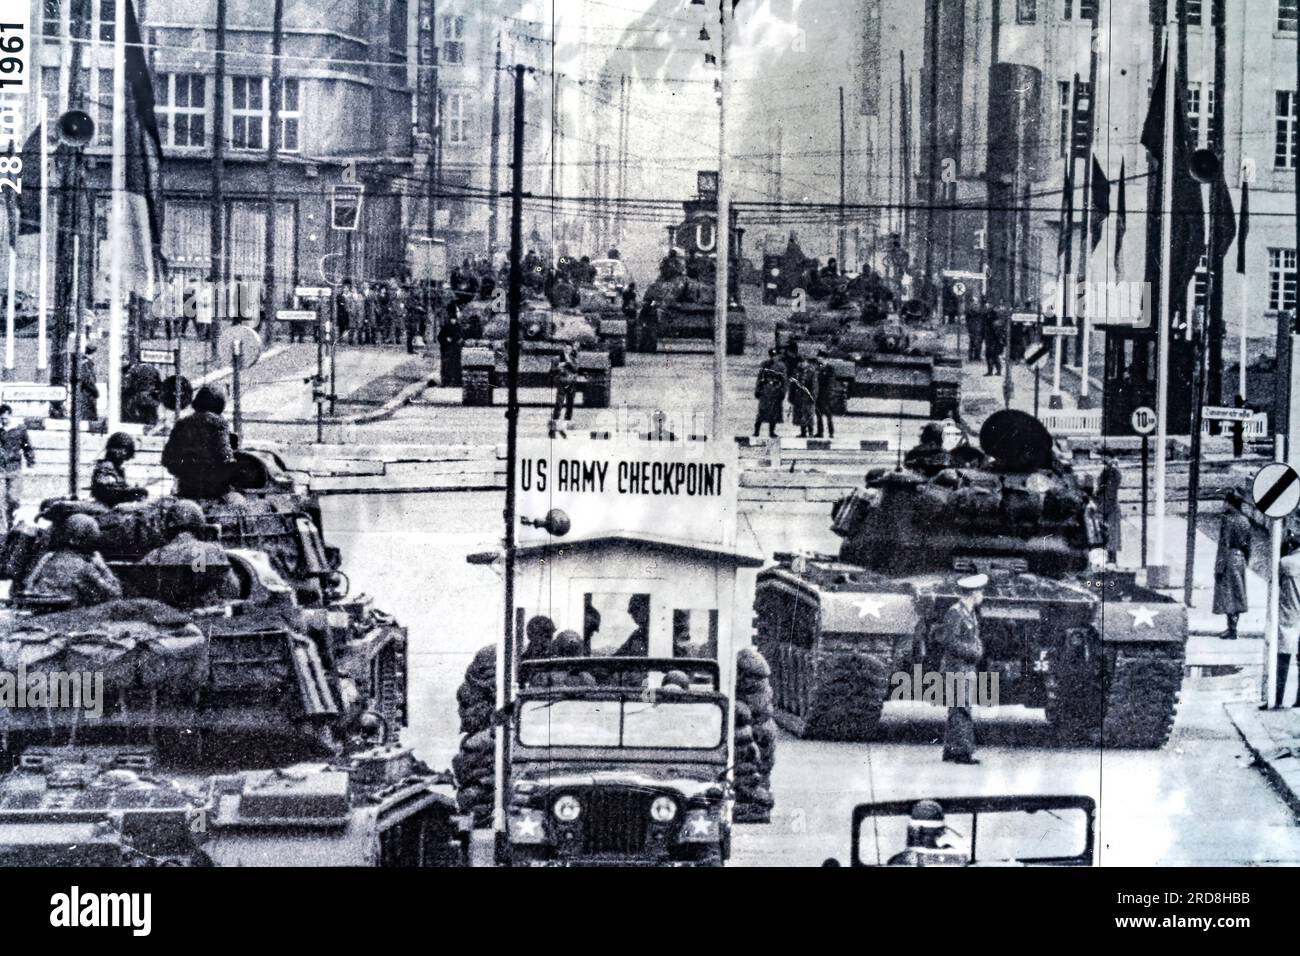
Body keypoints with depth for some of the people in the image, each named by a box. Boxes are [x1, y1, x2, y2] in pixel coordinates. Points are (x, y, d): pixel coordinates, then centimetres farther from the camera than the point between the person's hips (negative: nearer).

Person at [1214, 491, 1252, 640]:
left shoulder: (1227, 520, -14)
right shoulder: (1244, 520, 9)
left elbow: (1224, 544, -18)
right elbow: (1248, 545, 13)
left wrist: (1219, 565, -16)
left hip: (1229, 559, -8)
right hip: (1240, 558, 8)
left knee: (1228, 594, -3)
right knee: (1237, 594, 13)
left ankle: (1232, 631, -3)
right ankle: (1232, 628, 20)